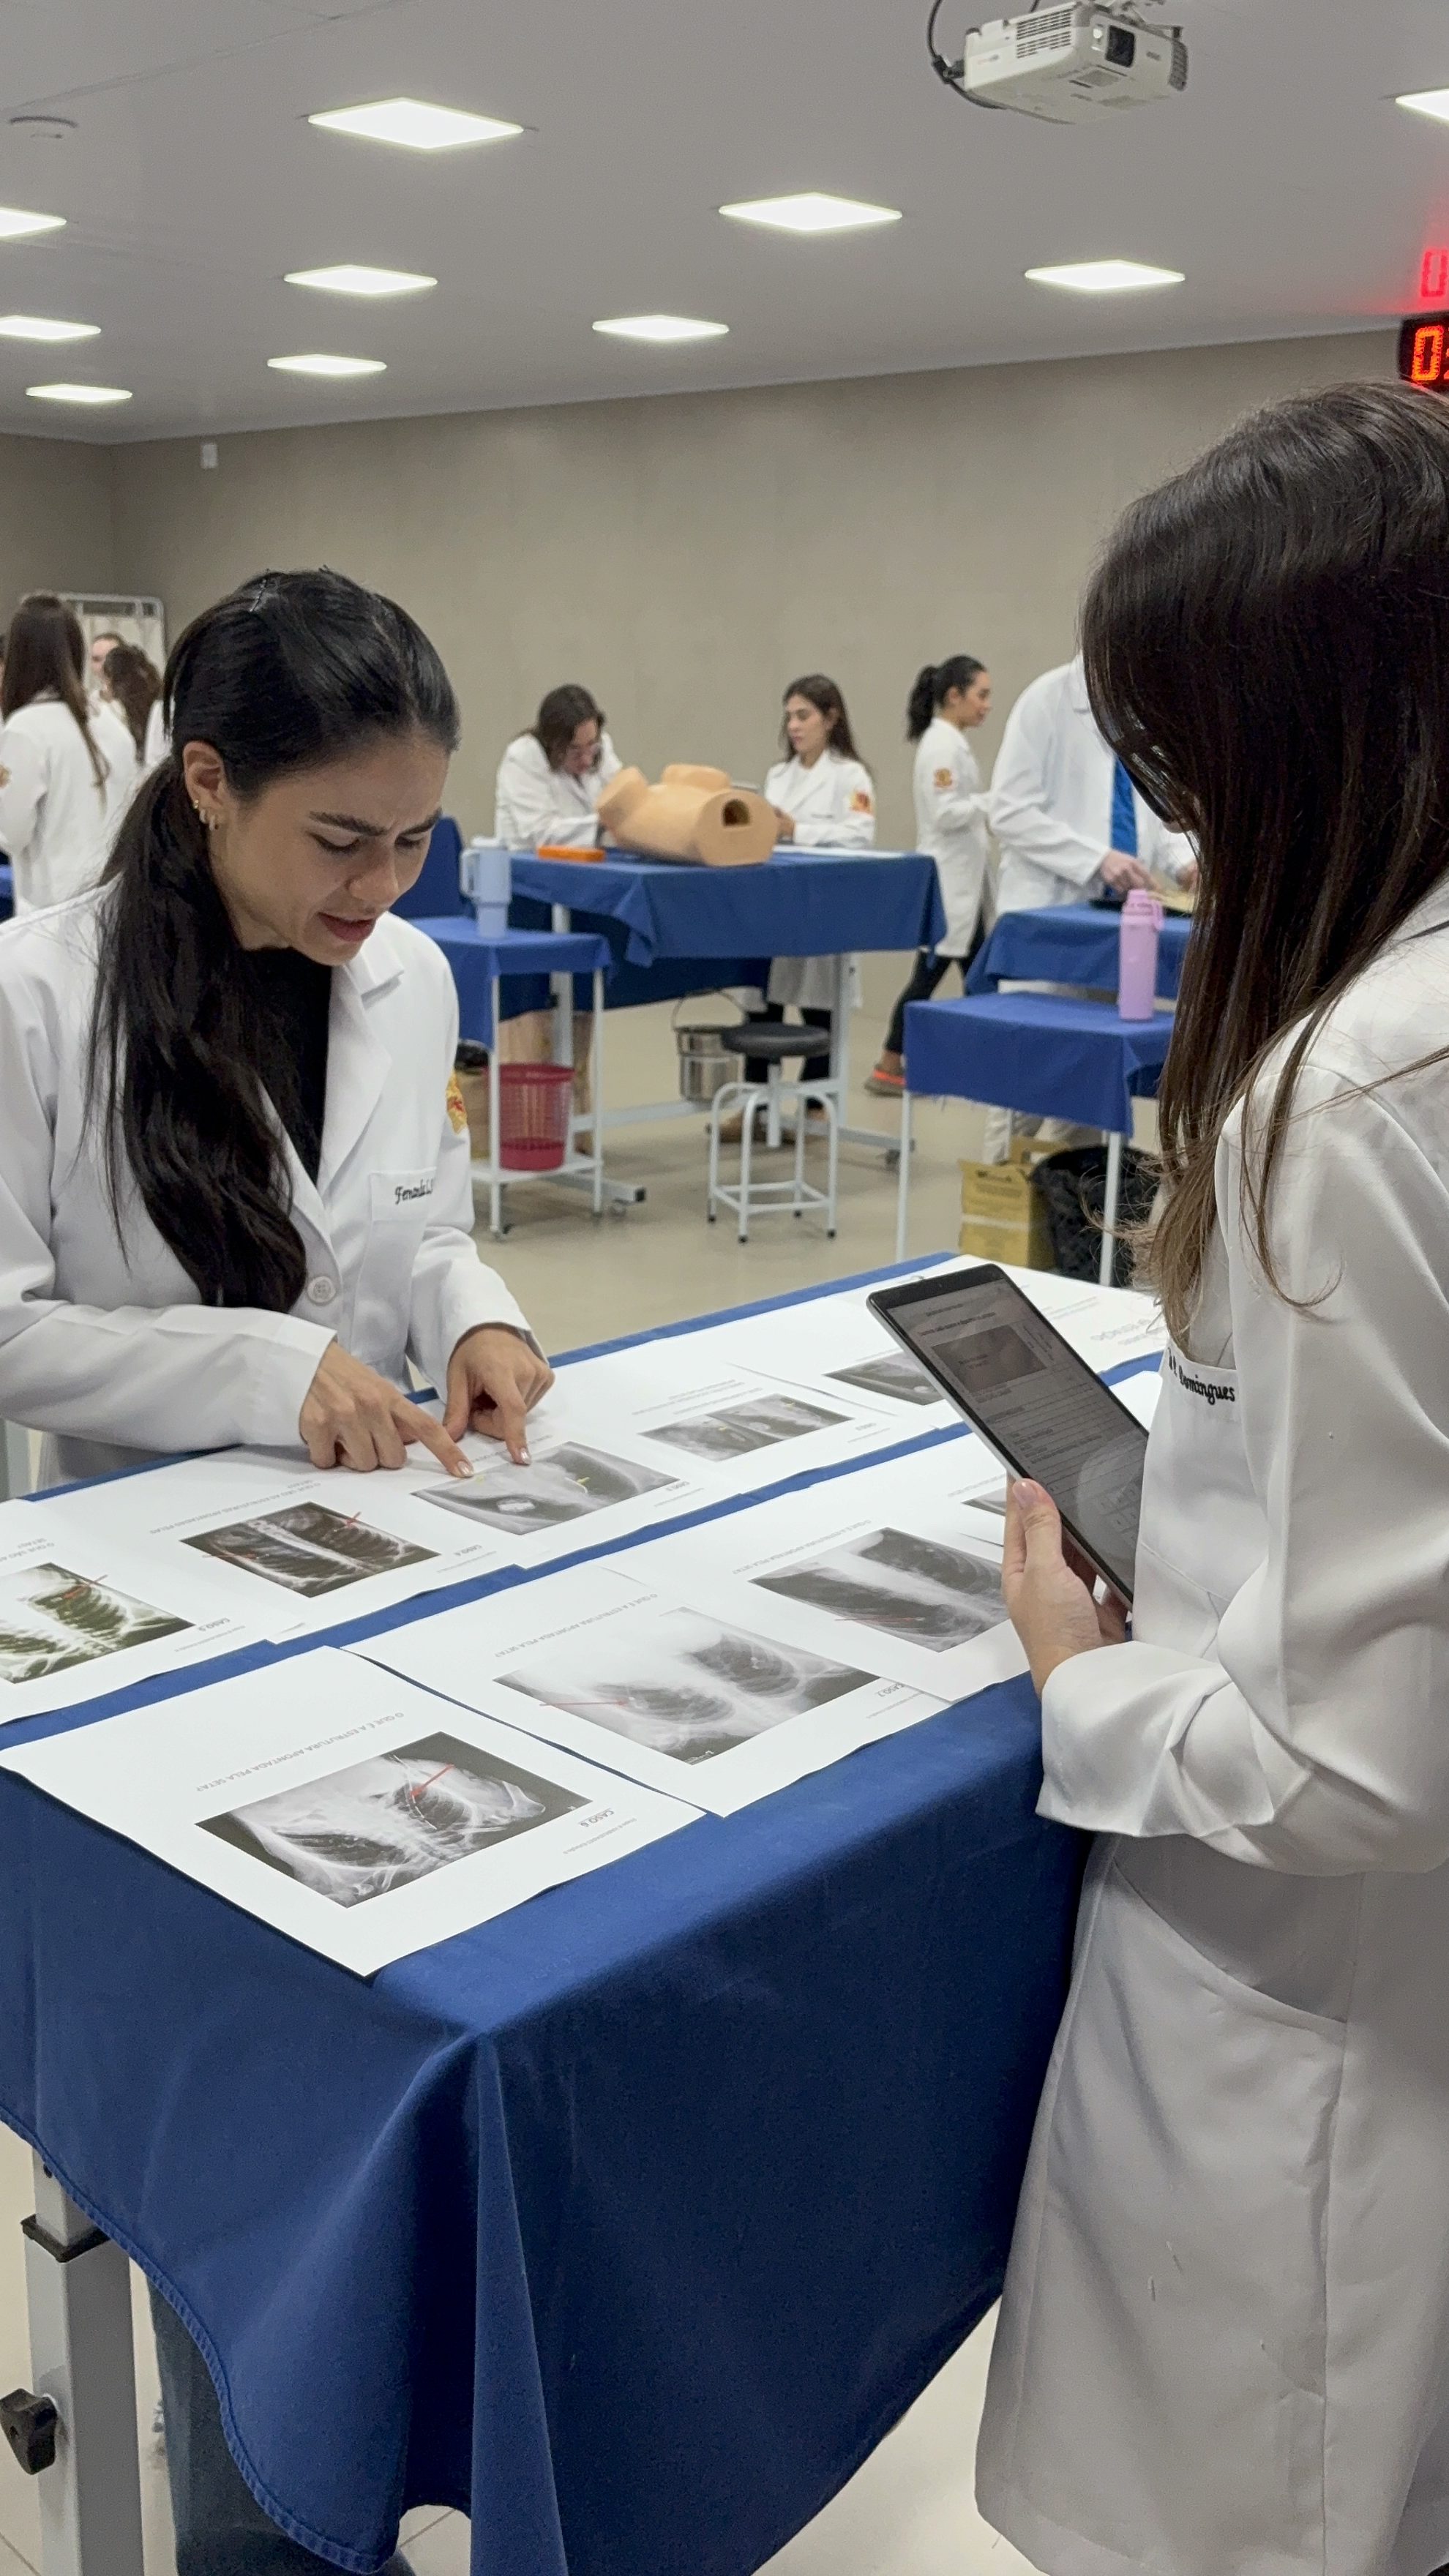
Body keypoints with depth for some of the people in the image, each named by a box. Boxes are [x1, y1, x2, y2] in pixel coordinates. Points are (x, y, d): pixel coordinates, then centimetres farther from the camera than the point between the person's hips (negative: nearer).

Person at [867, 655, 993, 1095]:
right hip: (947, 880, -10)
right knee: (931, 972, -5)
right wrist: (996, 799, -20)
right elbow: (945, 814, -22)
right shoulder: (942, 744, -15)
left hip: (960, 879, 10)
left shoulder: (951, 742, 14)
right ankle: (888, 1068, 0)